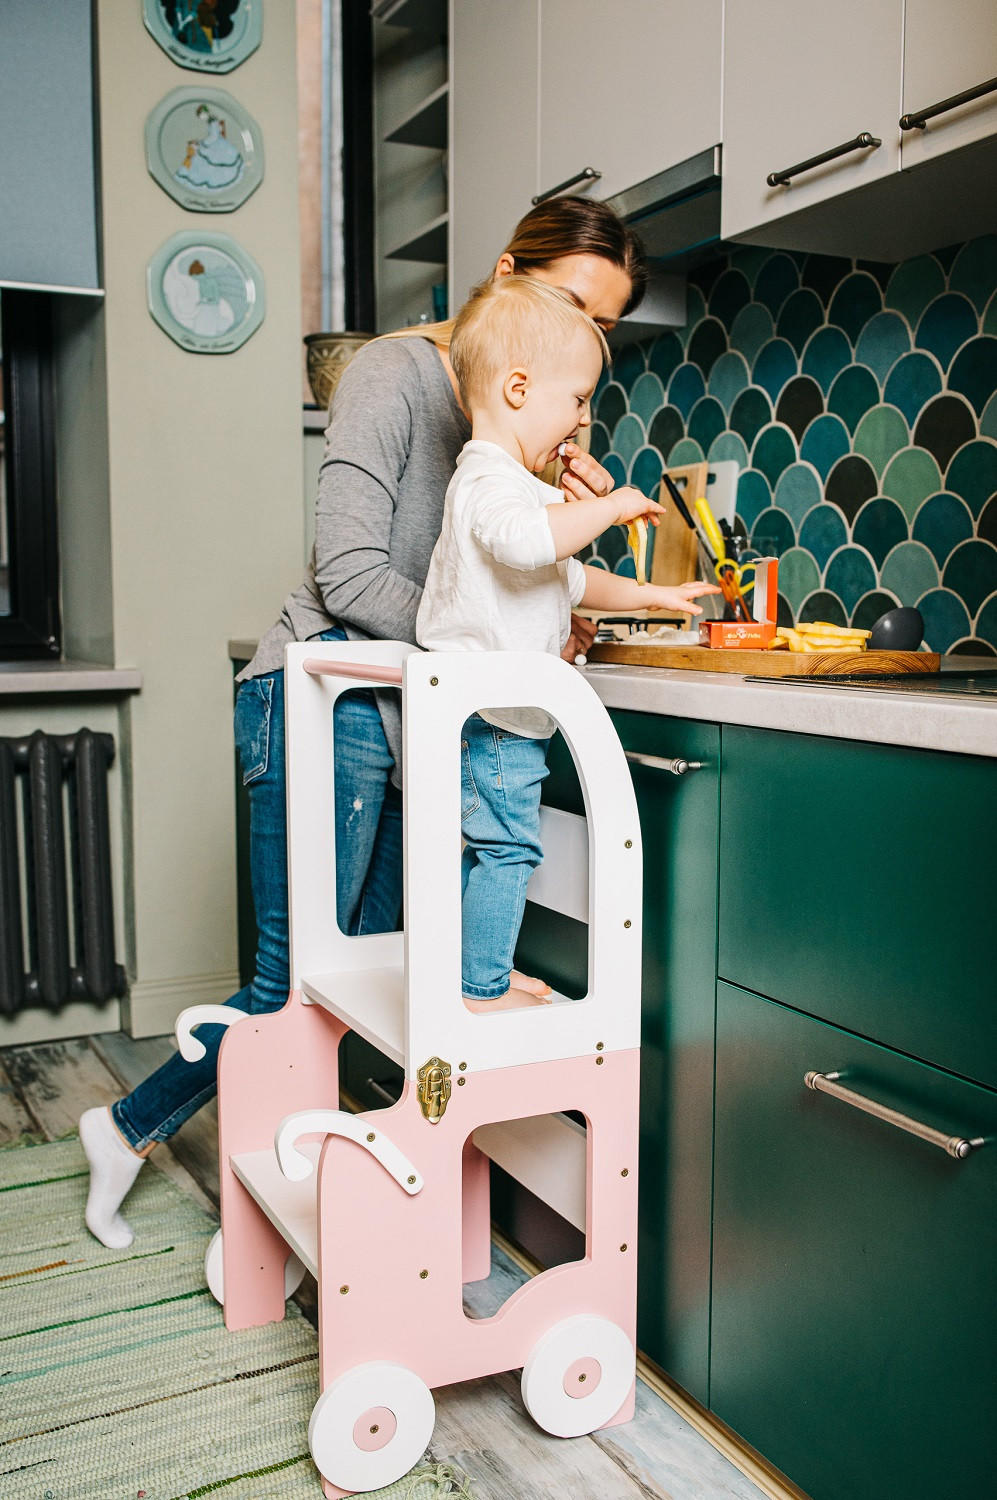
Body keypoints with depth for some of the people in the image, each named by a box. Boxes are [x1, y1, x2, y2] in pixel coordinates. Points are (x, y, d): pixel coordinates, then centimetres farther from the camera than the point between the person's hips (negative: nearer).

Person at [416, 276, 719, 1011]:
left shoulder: (506, 479, 22)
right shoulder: (490, 478, -14)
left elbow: (566, 579, 32)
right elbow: (526, 540, -38)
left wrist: (649, 594, 29)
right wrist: (612, 505, -25)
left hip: (498, 714, 11)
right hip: (489, 716, -11)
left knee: (490, 847, 15)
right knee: (506, 847, -6)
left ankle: (485, 973, 25)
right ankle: (483, 988, 2)